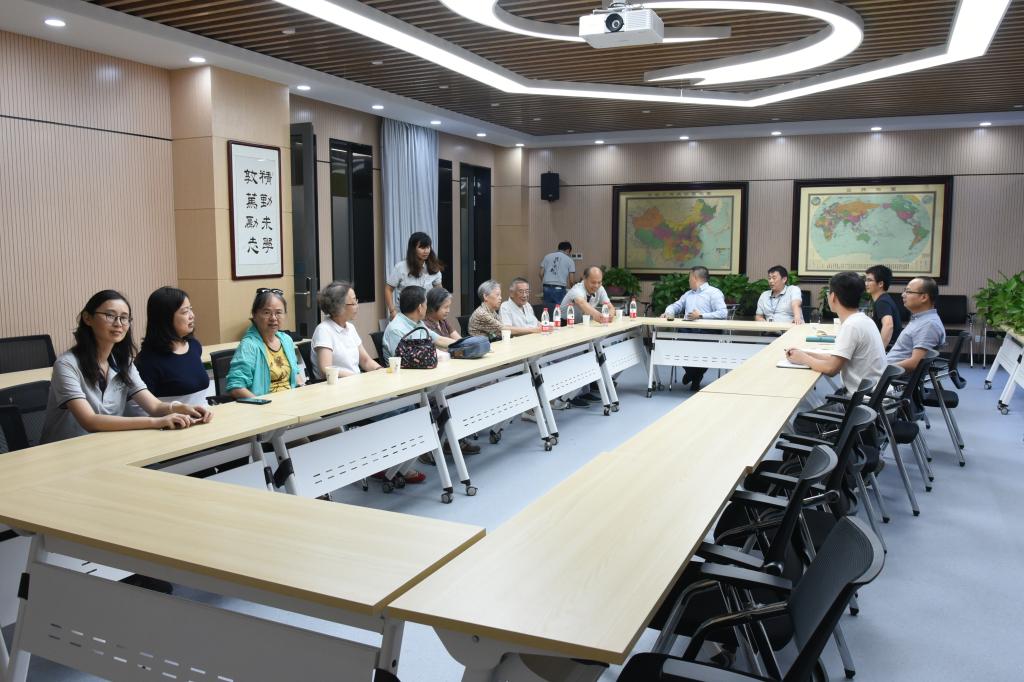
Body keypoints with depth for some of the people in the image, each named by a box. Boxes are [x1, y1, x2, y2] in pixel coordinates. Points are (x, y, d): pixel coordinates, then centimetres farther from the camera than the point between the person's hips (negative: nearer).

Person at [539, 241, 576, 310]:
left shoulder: (547, 256, 12)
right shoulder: (569, 260, 6)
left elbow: (541, 274, 9)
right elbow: (571, 280, 4)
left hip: (547, 288, 3)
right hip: (559, 289, -3)